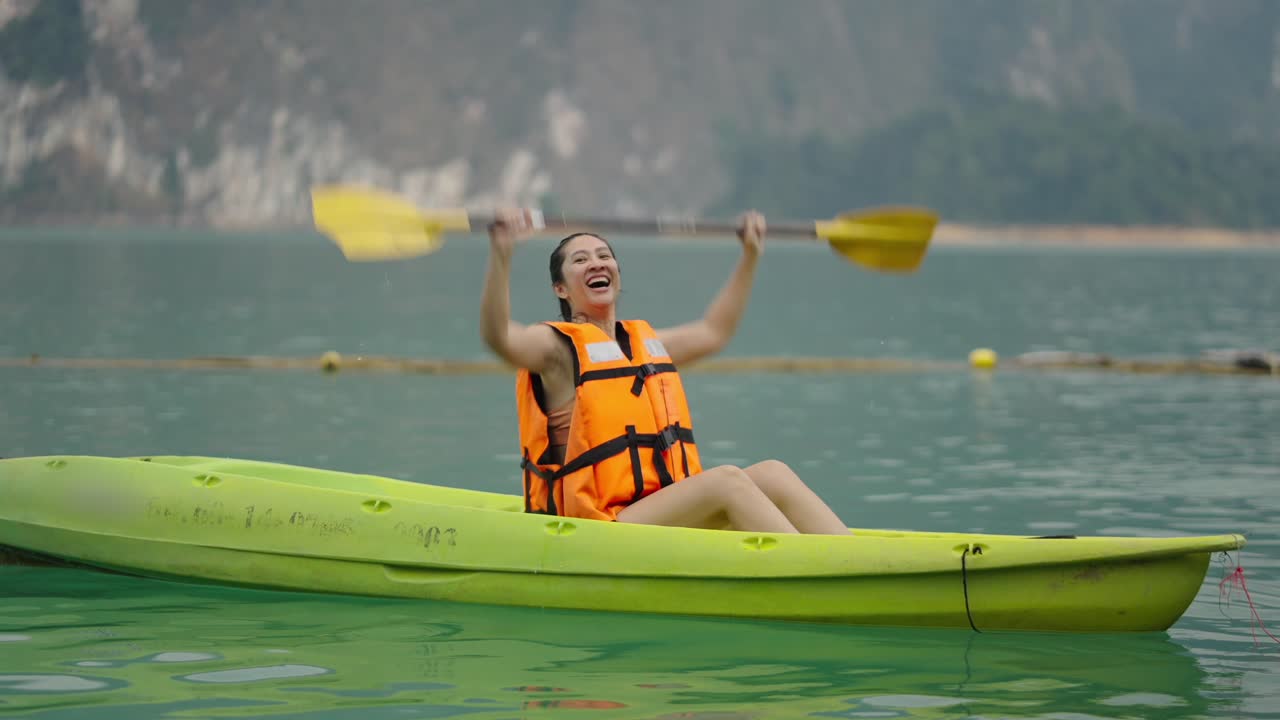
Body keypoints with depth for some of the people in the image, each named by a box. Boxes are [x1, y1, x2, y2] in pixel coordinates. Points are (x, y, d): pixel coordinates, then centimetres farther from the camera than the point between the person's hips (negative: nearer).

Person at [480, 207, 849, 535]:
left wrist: (750, 255, 41)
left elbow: (714, 331, 39)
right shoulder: (558, 347, -1)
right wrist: (500, 254, -36)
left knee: (771, 474, -14)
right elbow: (498, 336, -22)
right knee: (726, 481, -27)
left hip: (671, 519, 8)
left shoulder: (646, 341, 22)